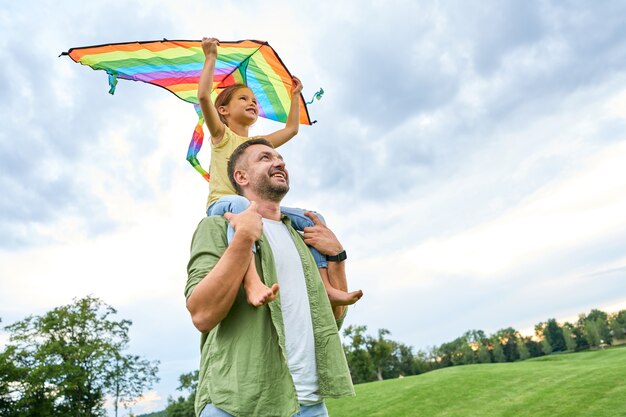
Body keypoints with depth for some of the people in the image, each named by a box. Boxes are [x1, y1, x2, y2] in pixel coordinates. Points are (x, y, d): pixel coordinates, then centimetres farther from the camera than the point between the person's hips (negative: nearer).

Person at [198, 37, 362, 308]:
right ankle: (252, 281, -59)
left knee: (312, 218, -11)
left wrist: (295, 95, 45)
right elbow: (203, 96, -4)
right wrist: (211, 57, 1)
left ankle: (325, 287, -20)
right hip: (222, 205, -6)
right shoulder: (221, 135, 11)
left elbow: (291, 128, 39)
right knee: (239, 204, -43)